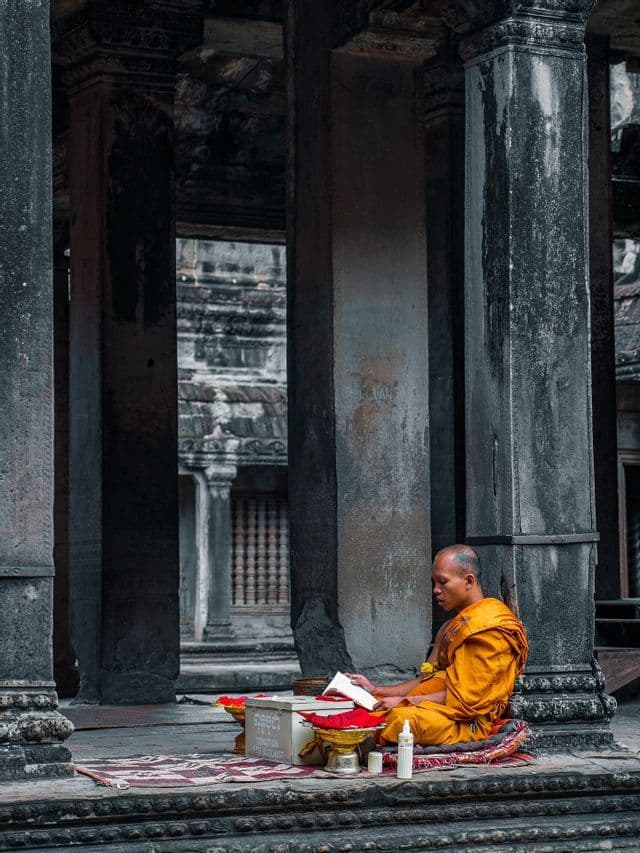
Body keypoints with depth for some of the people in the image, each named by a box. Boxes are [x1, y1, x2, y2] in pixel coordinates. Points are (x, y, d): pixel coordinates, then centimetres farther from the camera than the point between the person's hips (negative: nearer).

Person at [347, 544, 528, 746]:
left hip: (470, 722, -9)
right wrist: (377, 690, 10)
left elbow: (465, 696, -15)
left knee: (402, 717, -36)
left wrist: (406, 701, -16)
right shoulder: (453, 627, 24)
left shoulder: (491, 627, -9)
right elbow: (429, 680, 22)